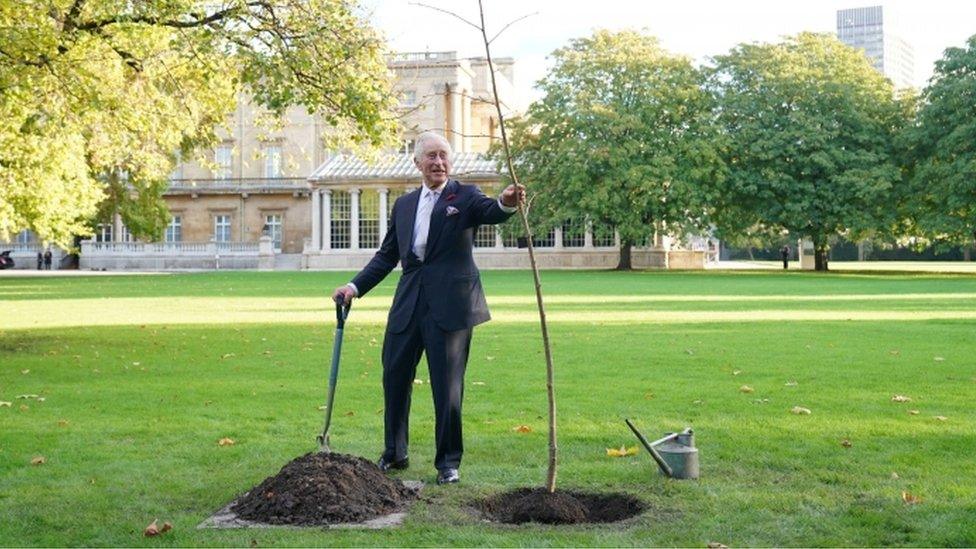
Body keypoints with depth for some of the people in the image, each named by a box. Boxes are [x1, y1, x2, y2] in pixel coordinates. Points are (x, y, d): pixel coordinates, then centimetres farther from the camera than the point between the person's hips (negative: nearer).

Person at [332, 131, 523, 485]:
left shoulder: (464, 196, 2)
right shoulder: (404, 205, 16)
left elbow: (490, 212, -20)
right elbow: (387, 256, 18)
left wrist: (506, 203, -43)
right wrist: (355, 286, 8)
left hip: (449, 305, -5)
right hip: (408, 304, 5)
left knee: (447, 386, -1)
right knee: (395, 377, 11)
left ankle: (448, 462, 13)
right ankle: (394, 454, 29)